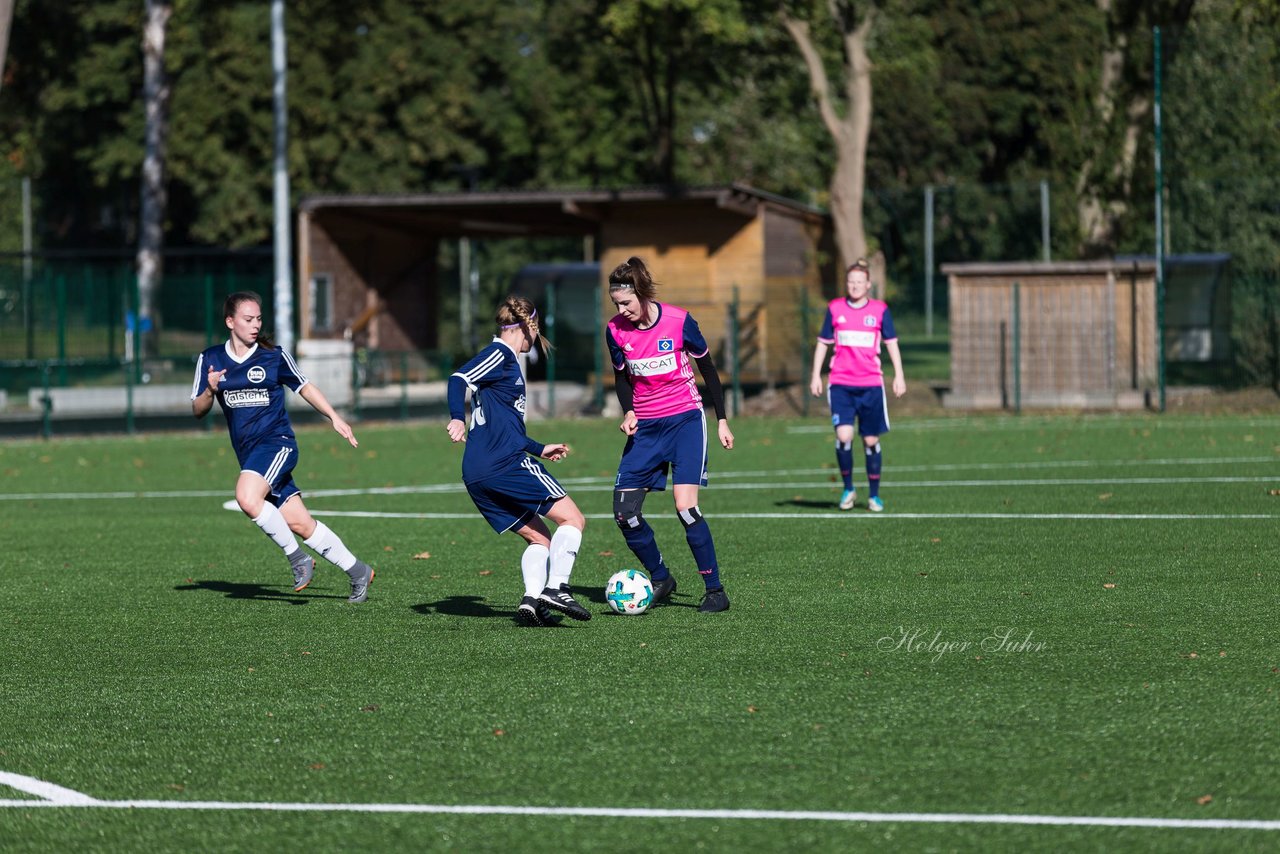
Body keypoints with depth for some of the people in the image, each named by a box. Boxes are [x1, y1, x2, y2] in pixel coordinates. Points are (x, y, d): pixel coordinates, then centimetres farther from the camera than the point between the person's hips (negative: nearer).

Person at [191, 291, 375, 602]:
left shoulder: (274, 356, 0)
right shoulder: (210, 360, 5)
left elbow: (304, 387, 13)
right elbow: (197, 411, 7)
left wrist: (334, 418, 7)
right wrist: (210, 391, -14)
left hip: (277, 442, -3)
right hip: (248, 453, 4)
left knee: (247, 498, -31)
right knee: (299, 524, -1)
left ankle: (298, 558, -15)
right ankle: (357, 571, 12)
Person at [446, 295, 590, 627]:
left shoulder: (504, 358, 26)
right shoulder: (501, 354, -3)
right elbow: (460, 378, -20)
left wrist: (540, 449, 43)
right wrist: (457, 418, -35)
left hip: (477, 475, 9)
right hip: (507, 464, -9)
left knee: (538, 538, 12)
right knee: (572, 518, -3)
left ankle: (532, 599, -9)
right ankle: (556, 588, -18)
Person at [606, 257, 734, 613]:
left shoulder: (679, 321, -13)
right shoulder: (616, 330, -4)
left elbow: (707, 368, -2)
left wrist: (722, 420, 0)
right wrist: (628, 413, -8)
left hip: (685, 420, -4)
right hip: (645, 427, 4)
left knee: (685, 507, -18)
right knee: (624, 512, -3)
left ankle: (715, 590, -8)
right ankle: (661, 579, 17)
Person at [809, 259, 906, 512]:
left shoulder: (880, 310, 3)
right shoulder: (835, 308, 4)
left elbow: (891, 343, 9)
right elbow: (823, 343, 12)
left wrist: (898, 376, 3)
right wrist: (816, 375, 8)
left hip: (871, 385, 0)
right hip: (840, 384, 0)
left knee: (871, 440, 4)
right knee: (844, 436, -16)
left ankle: (874, 495, 17)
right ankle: (848, 489, 3)